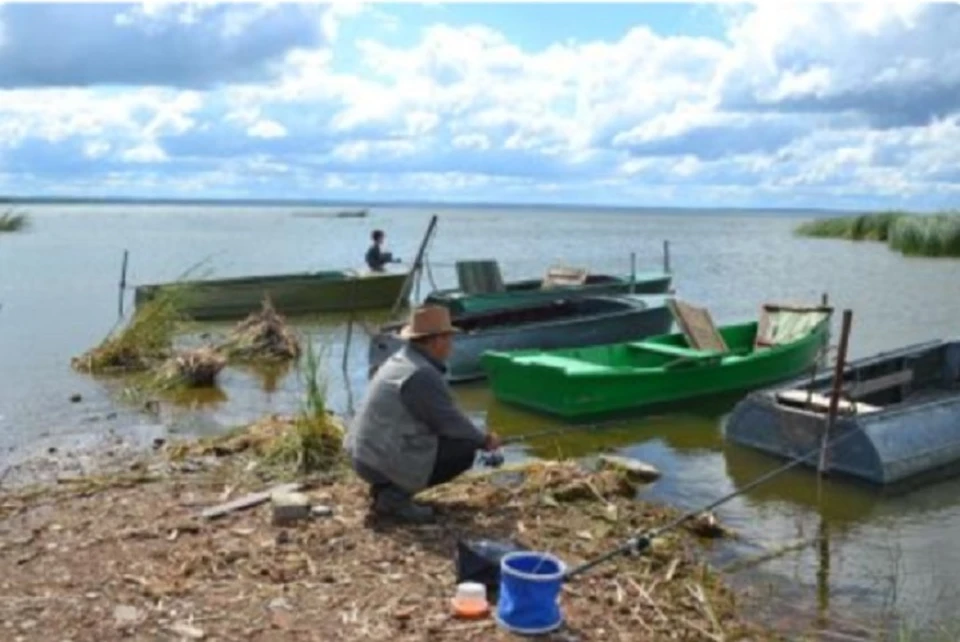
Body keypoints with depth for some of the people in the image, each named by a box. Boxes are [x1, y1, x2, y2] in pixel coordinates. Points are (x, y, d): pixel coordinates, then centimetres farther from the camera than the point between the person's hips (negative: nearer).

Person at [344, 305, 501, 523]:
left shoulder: (400, 360, 12)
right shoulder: (422, 375, -20)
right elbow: (451, 423, -13)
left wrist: (478, 435, 23)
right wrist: (484, 439, 5)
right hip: (387, 462, -10)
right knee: (465, 448, -5)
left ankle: (385, 486, 13)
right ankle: (395, 495, -7)